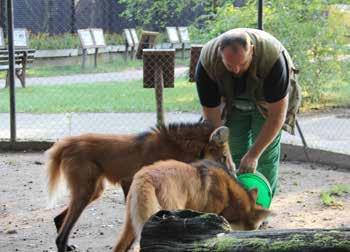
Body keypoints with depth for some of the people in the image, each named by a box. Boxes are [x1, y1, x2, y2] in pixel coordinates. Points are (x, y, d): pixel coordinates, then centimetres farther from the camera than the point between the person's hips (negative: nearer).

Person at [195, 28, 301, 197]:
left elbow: (277, 115, -32)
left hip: (268, 100, -2)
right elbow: (212, 118, -26)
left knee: (266, 156, -9)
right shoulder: (207, 62, -34)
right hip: (231, 100, 2)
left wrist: (253, 154, -32)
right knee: (234, 155, -5)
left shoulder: (272, 56, -40)